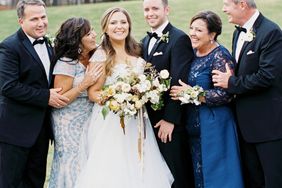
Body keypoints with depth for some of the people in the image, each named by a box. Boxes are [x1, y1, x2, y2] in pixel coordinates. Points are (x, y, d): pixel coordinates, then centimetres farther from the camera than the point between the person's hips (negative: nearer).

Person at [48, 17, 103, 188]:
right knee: (74, 167, 0)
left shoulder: (92, 59, 3)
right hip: (70, 126, -6)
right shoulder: (66, 63, -17)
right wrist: (84, 84, -23)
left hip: (89, 123, 6)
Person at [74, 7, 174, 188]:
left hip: (137, 122, 5)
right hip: (110, 123, -5)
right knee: (113, 171, -6)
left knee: (140, 169, 4)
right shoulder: (101, 56, -8)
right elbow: (93, 93, -8)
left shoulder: (137, 52, 9)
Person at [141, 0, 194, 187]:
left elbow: (178, 82, -17)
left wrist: (170, 119, -19)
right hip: (150, 119, 7)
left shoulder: (179, 39, -12)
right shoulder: (145, 41, 14)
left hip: (170, 122, -7)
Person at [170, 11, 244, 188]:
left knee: (216, 173, 1)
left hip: (214, 125, -8)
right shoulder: (193, 53, 7)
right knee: (199, 173, 15)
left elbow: (225, 94, -21)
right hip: (195, 125, 8)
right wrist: (180, 91, 2)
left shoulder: (220, 56, -14)